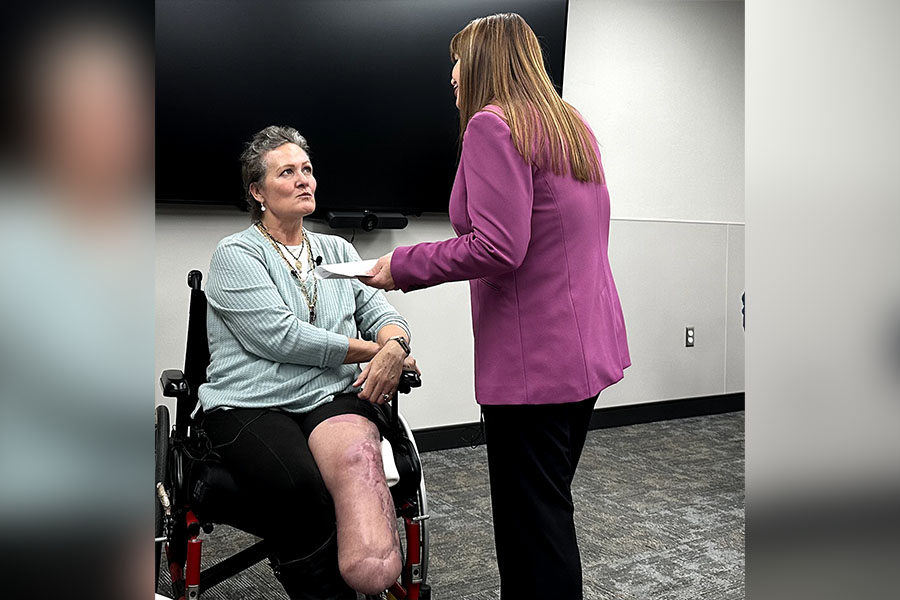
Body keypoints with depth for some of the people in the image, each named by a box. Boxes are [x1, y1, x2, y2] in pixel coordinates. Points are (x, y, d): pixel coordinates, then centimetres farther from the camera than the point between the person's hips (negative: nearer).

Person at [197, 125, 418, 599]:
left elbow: (381, 314, 14)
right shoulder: (235, 255, 6)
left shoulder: (339, 252, 23)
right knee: (299, 488, -32)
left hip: (335, 397, 3)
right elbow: (280, 337, -8)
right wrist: (373, 349, -6)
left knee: (355, 459, -33)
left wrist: (395, 346, -12)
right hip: (252, 404, -2)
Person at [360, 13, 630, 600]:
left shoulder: (493, 124, -11)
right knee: (551, 507, 20)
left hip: (535, 359, -9)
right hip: (589, 348, 10)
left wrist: (403, 265, -11)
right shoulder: (574, 125, 16)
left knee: (531, 523, 1)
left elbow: (497, 249, -21)